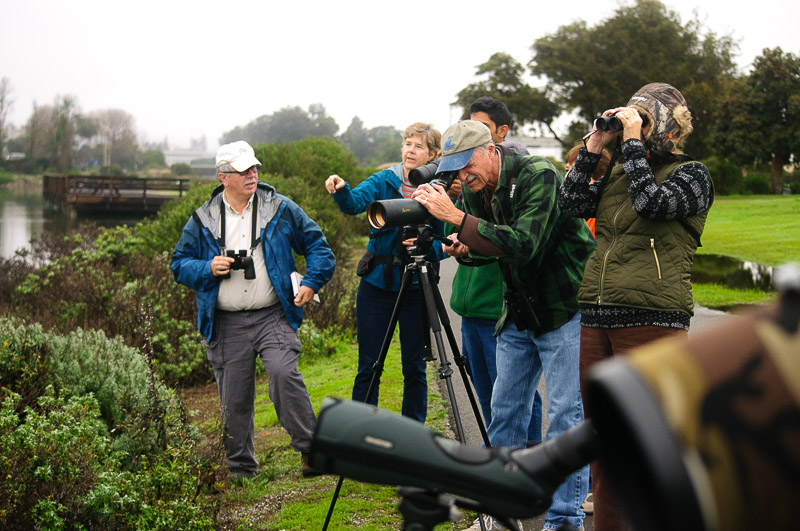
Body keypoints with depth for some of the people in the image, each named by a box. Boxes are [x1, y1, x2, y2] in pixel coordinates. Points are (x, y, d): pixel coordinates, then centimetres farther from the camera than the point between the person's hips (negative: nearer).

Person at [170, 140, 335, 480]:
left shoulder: (280, 209, 4)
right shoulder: (203, 220, 5)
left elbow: (317, 245, 12)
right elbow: (179, 264, 10)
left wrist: (311, 282, -1)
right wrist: (207, 268, -9)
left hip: (273, 316, -2)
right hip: (226, 324, 2)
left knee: (284, 374, -24)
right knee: (233, 398, 6)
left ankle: (310, 449, -11)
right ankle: (240, 467, 21)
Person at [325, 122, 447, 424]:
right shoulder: (384, 181, 1)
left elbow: (443, 247, -2)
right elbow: (355, 203, -18)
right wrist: (341, 190, -39)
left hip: (415, 289, 0)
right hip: (376, 284, 1)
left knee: (414, 368, 8)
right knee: (368, 367, 5)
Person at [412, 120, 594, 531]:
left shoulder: (539, 176, -22)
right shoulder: (475, 191, 0)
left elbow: (523, 244, -33)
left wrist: (455, 216, -35)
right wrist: (463, 250, -13)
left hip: (565, 308, -7)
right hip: (518, 313, 7)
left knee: (566, 414, -6)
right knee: (505, 409, 11)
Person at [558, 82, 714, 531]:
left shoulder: (691, 174, 0)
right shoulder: (618, 174, 18)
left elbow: (651, 202, -17)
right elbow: (572, 203, 9)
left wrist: (632, 141, -10)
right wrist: (594, 146, 6)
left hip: (651, 319, -7)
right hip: (596, 320, 7)